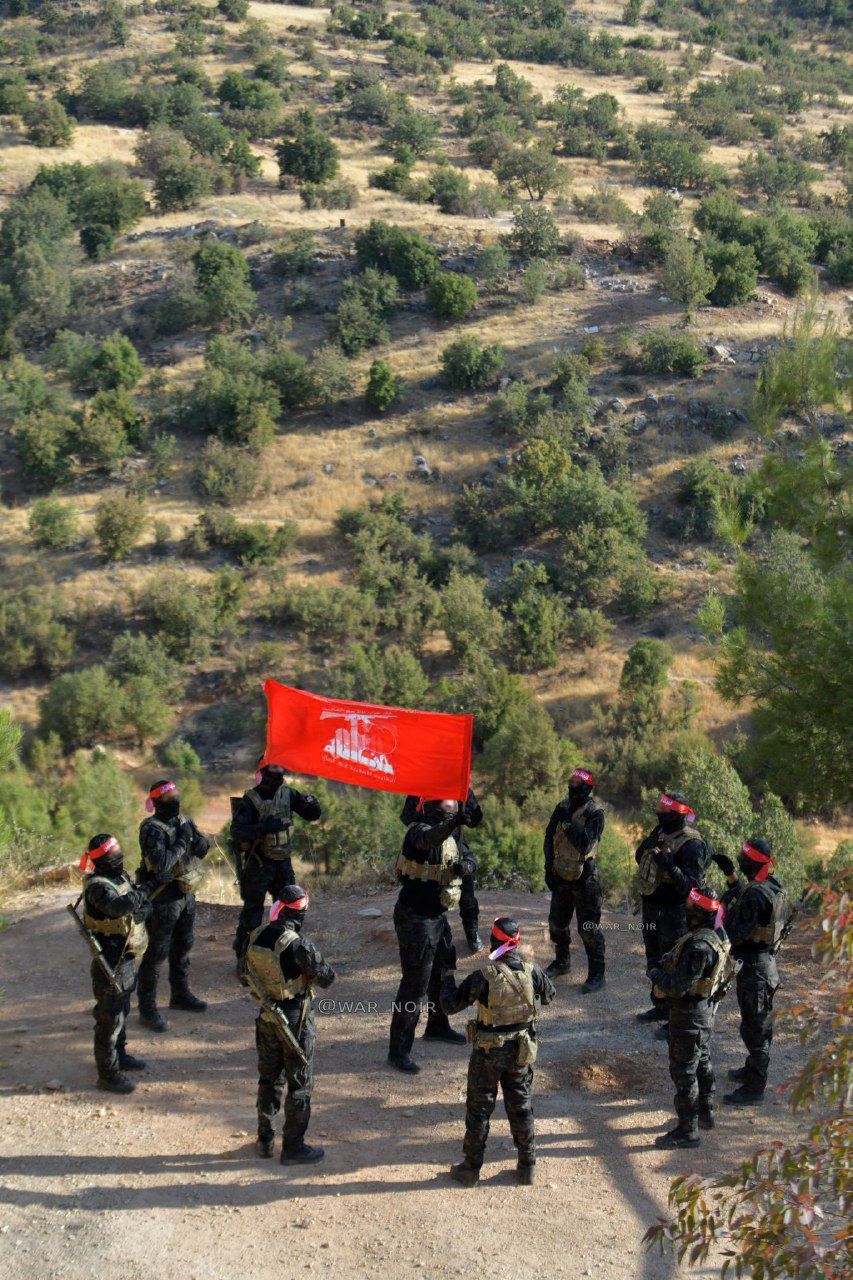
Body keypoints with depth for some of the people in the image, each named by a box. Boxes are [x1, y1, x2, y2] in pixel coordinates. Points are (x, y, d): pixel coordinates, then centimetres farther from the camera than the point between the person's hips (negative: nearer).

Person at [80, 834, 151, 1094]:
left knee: (121, 1011, 24)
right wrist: (138, 896, -30)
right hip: (113, 963, -9)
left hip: (130, 959, 9)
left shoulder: (122, 877, 6)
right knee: (109, 1018, -1)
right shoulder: (98, 887, -23)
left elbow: (146, 906, 6)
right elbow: (116, 906, -42)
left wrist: (138, 911, -14)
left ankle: (120, 1055, 41)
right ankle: (107, 1074, 6)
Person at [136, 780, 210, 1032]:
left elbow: (204, 848, 6)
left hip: (186, 894, 8)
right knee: (157, 952, -3)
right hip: (163, 898, -8)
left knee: (183, 946, 21)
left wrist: (196, 839, -15)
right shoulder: (151, 829, -19)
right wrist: (182, 842, -21)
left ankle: (180, 994, 37)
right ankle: (147, 1007, 3)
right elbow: (160, 863, -30)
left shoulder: (183, 820, 5)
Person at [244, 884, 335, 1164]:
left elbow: (249, 972, 11)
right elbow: (325, 978, -14)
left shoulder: (256, 936, -6)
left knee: (268, 1078, 19)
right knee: (300, 1083, 7)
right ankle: (293, 1147, 12)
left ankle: (265, 1140, 28)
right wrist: (325, 969, 6)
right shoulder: (298, 944, -25)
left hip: (266, 1015, 6)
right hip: (295, 1019, -6)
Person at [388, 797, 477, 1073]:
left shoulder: (449, 835, 8)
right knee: (414, 984, -8)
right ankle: (398, 1050, -1)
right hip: (415, 919, -9)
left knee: (442, 973, 25)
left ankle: (437, 1026, 47)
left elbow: (470, 858, 13)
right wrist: (454, 822, -62)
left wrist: (464, 866, -12)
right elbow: (430, 839, -43)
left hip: (437, 916, 9)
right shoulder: (420, 830, -20)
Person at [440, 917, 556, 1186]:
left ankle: (470, 1169, 22)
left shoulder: (483, 978, -24)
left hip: (488, 1054, -3)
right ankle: (527, 1167, 26)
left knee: (479, 1109, 12)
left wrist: (448, 979, 3)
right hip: (521, 1052, 3)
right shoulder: (531, 972, -12)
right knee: (522, 1108, 18)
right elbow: (549, 995, 10)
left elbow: (449, 1005, -15)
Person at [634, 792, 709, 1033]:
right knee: (654, 961, 21)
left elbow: (690, 886, -24)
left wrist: (667, 864, -35)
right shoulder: (661, 832, 4)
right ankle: (660, 1007, 37)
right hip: (650, 909, 9)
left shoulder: (691, 845, -21)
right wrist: (648, 844, -8)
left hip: (673, 913, -9)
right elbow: (640, 858, 12)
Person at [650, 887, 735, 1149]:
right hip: (706, 1008, 10)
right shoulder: (717, 935, -1)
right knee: (702, 1061, 24)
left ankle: (688, 1131, 6)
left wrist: (657, 973, -12)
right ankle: (705, 1113, 40)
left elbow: (677, 987, -30)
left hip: (689, 1015, -10)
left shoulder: (700, 946, -32)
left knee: (684, 1070, -1)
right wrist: (666, 963, 1)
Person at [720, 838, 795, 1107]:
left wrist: (727, 902, -19)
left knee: (754, 1027, -2)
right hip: (768, 961, 10)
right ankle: (753, 1069, 41)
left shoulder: (756, 895, -27)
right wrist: (733, 879, 12)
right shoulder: (776, 888, 3)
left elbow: (735, 934, -28)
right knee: (760, 1022, 24)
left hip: (753, 968, -10)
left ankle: (754, 1088, 5)